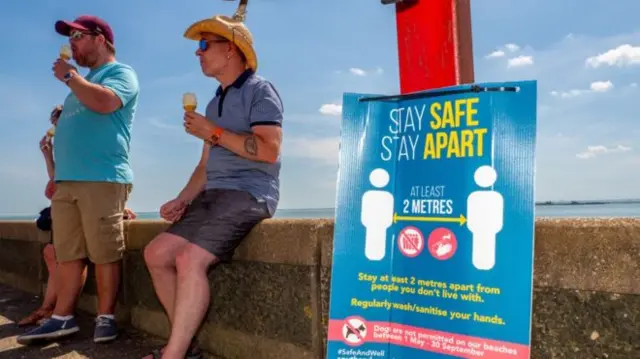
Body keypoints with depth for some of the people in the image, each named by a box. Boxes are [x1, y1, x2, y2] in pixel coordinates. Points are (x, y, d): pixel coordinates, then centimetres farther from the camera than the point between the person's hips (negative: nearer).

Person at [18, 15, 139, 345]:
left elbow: (104, 101, -20)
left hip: (102, 179, -8)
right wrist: (58, 173, 19)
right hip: (66, 180, 8)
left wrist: (69, 76, -3)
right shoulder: (83, 81, 28)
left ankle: (105, 318, 5)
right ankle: (62, 318, 14)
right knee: (67, 255, 8)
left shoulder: (120, 72, 2)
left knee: (105, 254, -4)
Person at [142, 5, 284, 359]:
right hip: (214, 195, 9)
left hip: (248, 194, -8)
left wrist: (214, 133, -11)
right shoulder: (215, 103, 22)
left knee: (189, 258, -25)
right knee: (157, 253, -1)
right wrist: (182, 199, 4)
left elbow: (269, 150, -18)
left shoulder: (259, 90, -3)